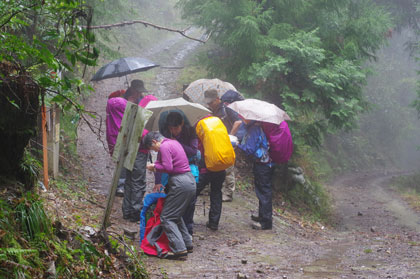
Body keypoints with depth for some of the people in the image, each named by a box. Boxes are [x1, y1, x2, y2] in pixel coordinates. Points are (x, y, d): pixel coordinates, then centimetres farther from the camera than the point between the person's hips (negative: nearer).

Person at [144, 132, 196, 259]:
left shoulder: (164, 147, -9)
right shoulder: (174, 143, 19)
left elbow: (168, 167, -18)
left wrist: (154, 167, -2)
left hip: (180, 183, -10)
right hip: (190, 180, 10)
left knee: (166, 217, -4)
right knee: (176, 215, 22)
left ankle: (179, 249, -12)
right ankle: (187, 244, 23)